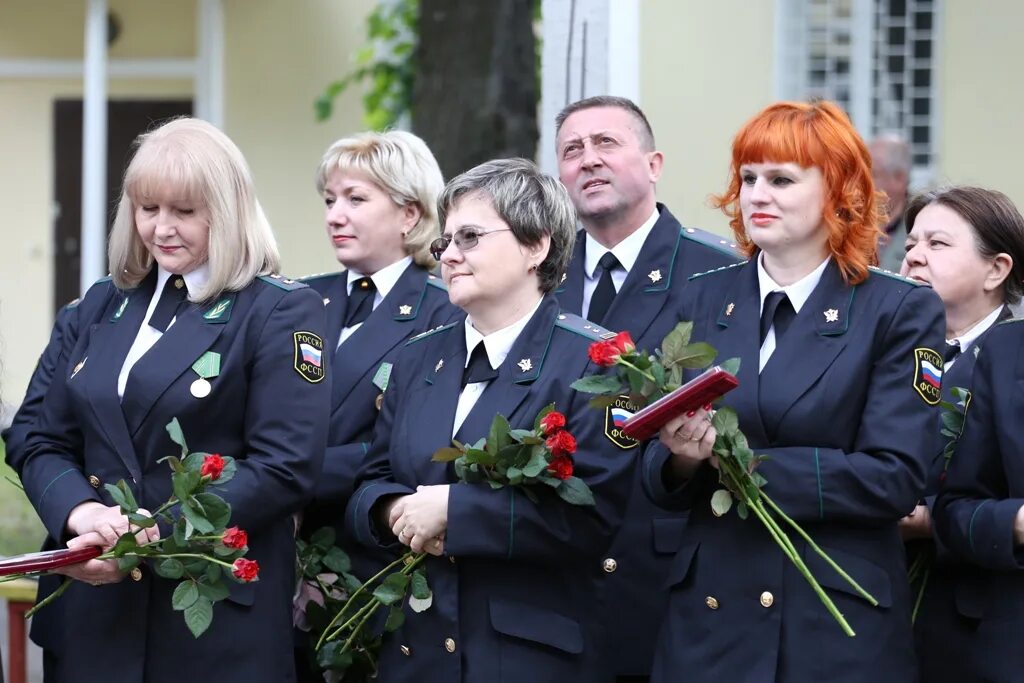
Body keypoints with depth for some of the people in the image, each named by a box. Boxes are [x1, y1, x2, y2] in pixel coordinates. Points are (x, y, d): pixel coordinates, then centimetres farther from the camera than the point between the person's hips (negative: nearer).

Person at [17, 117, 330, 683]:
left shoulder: (280, 312, -5)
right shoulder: (106, 304, 13)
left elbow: (284, 469, -14)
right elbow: (46, 446, 11)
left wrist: (150, 537, -21)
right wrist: (80, 513, -12)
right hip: (95, 610, 5)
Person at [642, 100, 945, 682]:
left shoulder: (900, 311, -3)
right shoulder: (704, 301, 8)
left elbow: (895, 479, -12)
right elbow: (661, 482, 10)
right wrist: (684, 456, -13)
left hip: (840, 631, -3)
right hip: (709, 618, 3)